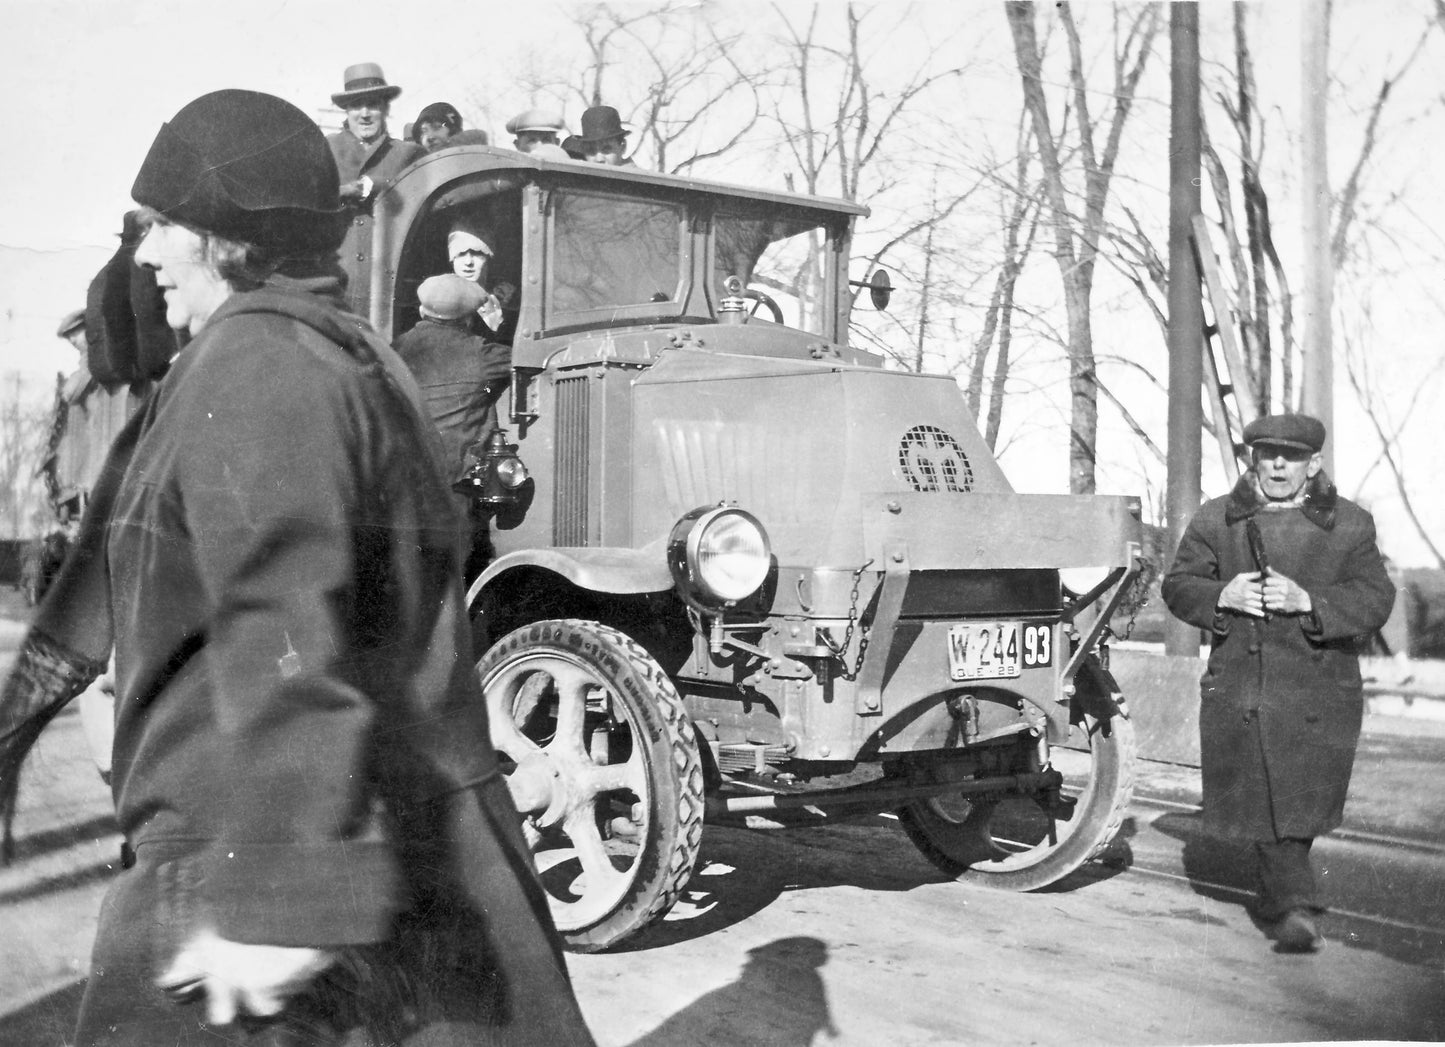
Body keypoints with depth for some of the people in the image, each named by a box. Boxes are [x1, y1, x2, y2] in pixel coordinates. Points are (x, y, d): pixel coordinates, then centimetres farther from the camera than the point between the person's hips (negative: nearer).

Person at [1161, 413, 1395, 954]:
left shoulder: (1350, 524, 5)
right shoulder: (1215, 520, 8)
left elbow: (1374, 600, -2)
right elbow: (1178, 586, 9)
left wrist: (1306, 601, -17)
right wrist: (1221, 596, -12)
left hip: (1318, 692, 0)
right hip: (1239, 690, 0)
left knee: (1302, 800, 0)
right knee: (1267, 801, -3)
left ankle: (1278, 901, 19)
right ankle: (1295, 908, 5)